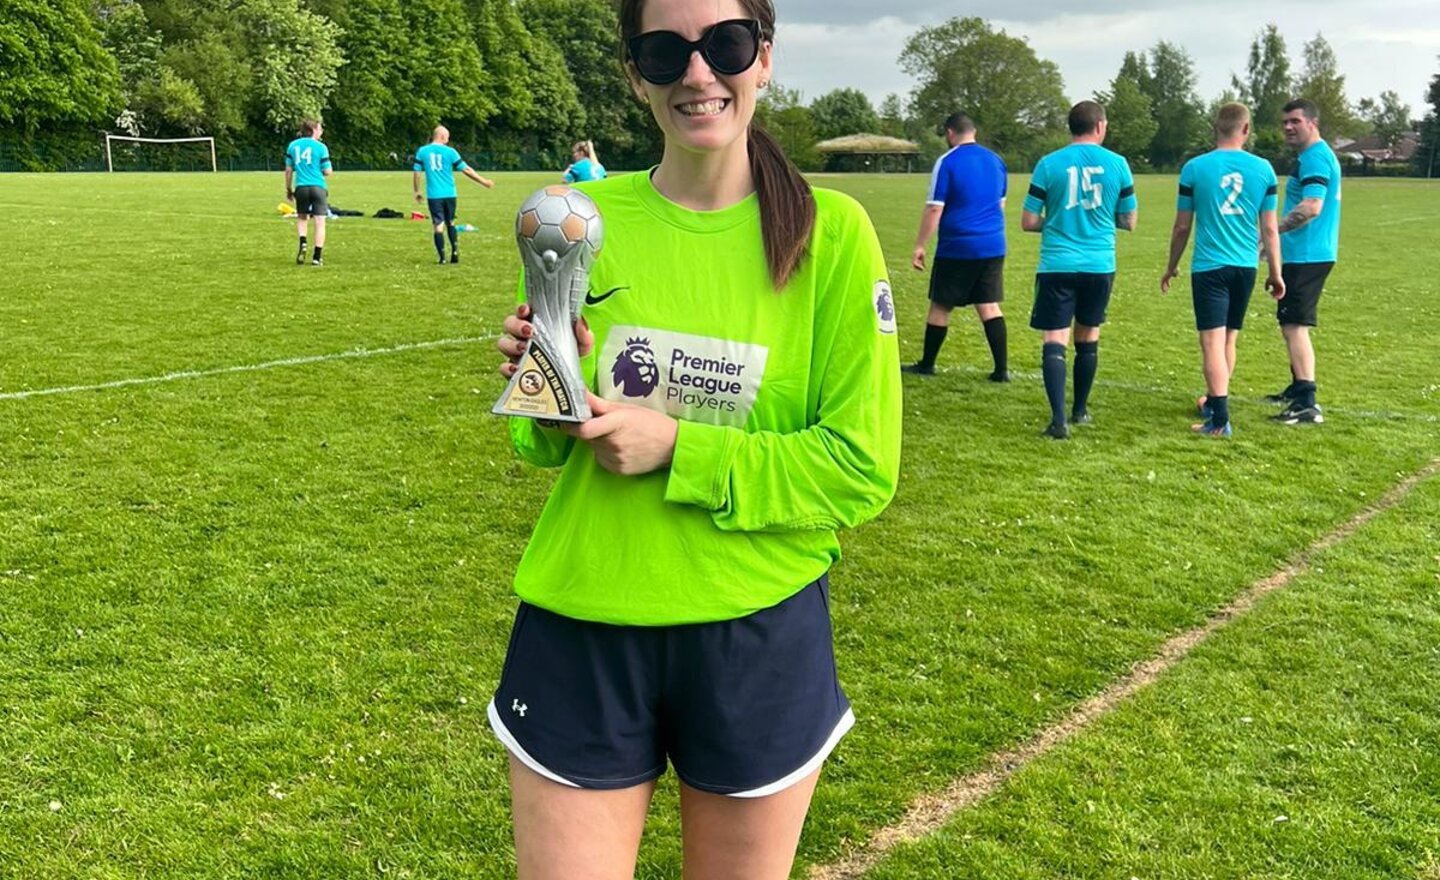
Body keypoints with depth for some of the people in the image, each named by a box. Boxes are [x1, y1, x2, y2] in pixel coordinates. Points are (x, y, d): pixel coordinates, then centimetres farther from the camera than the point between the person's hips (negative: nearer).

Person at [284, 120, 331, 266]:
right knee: (320, 222, 1)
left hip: (301, 187, 3)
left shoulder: (293, 145, 9)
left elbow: (288, 170, 10)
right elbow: (327, 172, -2)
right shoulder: (320, 147, -2)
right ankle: (317, 257, -3)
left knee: (301, 218, 21)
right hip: (318, 187, -3)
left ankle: (302, 243, -4)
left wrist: (288, 189, 19)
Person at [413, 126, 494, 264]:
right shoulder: (450, 151, -2)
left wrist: (417, 192, 15)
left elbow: (416, 173, 2)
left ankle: (442, 258, -4)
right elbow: (466, 170, 0)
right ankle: (455, 251, 6)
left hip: (434, 195, 0)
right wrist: (484, 182, 8)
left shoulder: (422, 151, 2)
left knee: (439, 225, 1)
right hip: (449, 194, 0)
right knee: (450, 223, 18)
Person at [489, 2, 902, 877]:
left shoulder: (830, 231, -9)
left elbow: (863, 469, -10)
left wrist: (679, 449, -18)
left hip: (760, 636, -1)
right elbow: (545, 446, 7)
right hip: (582, 630, 1)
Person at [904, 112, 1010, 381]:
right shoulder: (996, 160, 10)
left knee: (940, 306, 7)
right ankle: (1001, 369, 4)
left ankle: (926, 365, 18)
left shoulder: (947, 162, -9)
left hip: (957, 248, -5)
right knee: (989, 306, 8)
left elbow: (934, 209, -12)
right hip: (993, 247, 5)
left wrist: (919, 246, -7)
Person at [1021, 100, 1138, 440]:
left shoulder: (1049, 164, -2)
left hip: (1058, 265, -2)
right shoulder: (1117, 163, 2)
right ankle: (1080, 410, 29)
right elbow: (1129, 221, 10)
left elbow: (1028, 222, 0)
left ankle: (1059, 418, -16)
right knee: (1088, 339, 17)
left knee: (1054, 341, -4)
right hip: (1100, 265, 2)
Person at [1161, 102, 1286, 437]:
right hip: (1246, 266, 4)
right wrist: (1276, 273, 14)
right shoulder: (1263, 168, 2)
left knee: (1212, 340, -6)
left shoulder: (1195, 168, -5)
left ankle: (1219, 419, -14)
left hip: (1209, 266, -4)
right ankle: (1214, 401, 35)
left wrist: (1171, 267, 15)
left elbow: (1181, 227, 2)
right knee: (1229, 338, 18)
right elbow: (1269, 229, 5)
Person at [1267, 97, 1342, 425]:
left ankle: (1307, 404, -14)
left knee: (1294, 325, -12)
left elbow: (1311, 207, -27)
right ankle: (1298, 389, 34)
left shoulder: (1314, 158, -15)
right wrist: (1278, 237, 24)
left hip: (1307, 256, -11)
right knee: (1291, 323, 21)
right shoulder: (1319, 156, 18)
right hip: (1305, 254, 11)